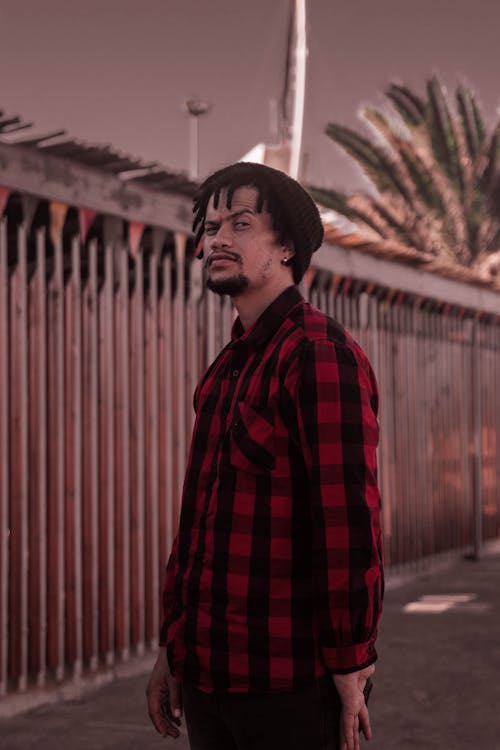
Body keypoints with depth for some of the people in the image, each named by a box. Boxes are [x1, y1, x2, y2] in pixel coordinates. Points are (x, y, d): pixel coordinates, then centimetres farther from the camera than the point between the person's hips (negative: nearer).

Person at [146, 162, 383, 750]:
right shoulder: (225, 369, 15)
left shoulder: (320, 353, -13)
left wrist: (349, 671, -18)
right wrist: (172, 647, 14)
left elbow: (349, 519, -18)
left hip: (285, 680, -8)